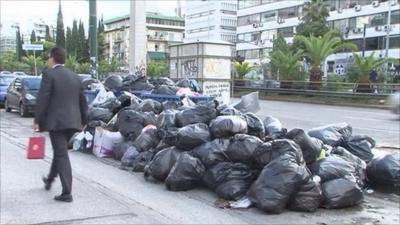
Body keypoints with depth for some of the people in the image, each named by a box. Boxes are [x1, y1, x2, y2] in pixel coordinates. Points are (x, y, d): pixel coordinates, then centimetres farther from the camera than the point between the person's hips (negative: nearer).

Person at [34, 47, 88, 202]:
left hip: (56, 121, -7)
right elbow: (82, 101, 17)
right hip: (72, 122, 7)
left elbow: (42, 99, -13)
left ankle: (67, 193, -7)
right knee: (60, 151, 23)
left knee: (62, 155, -5)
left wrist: (37, 120, -8)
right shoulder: (74, 76, 13)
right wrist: (83, 121, 24)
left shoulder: (49, 74, -7)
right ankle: (50, 180, 41)